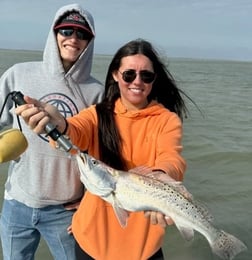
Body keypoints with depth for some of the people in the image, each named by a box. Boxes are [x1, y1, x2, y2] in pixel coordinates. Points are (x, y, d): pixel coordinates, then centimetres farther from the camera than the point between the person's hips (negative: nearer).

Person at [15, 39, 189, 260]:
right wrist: (58, 125, -47)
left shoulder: (167, 120, -7)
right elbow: (74, 133, -24)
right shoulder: (98, 114, -4)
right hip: (94, 235, 1)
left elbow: (171, 159, -24)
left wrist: (160, 178, -47)